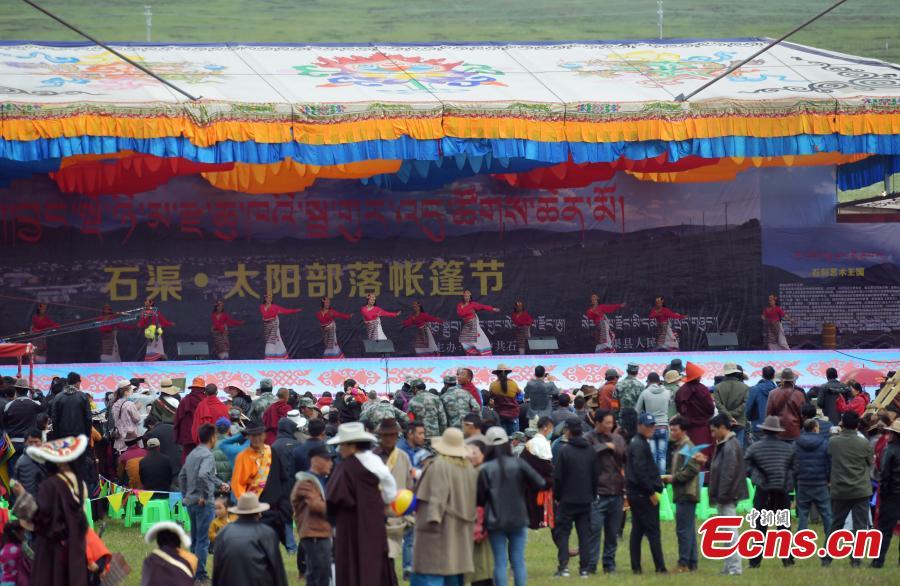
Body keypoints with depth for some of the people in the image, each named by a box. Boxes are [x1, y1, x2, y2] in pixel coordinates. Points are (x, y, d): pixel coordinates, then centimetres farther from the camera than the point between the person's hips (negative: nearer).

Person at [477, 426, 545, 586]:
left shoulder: (485, 469, -8)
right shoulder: (518, 464, -5)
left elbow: (480, 498, -6)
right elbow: (540, 484, -8)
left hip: (495, 522, -1)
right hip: (518, 519, 1)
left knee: (500, 562, 3)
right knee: (518, 561, 6)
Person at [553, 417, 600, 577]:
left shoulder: (564, 451, -11)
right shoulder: (590, 451, 3)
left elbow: (557, 477, -9)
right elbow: (596, 475, 8)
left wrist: (556, 496, 2)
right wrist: (593, 495, 16)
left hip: (567, 499, -4)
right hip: (586, 499, 4)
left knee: (562, 533, 3)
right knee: (585, 533, 7)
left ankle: (563, 567, -5)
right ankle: (584, 568, 4)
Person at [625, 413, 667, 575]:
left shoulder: (635, 443, 18)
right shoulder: (640, 445, -14)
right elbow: (641, 471, -21)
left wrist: (658, 479, 15)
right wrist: (651, 492, -18)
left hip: (634, 493, 10)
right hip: (643, 494, -10)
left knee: (637, 531, 10)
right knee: (653, 531, -9)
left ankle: (636, 567, 11)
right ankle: (660, 567, -9)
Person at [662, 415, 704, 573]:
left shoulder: (687, 447, -12)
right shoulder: (677, 447, 18)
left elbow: (692, 469, -21)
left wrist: (673, 478, -15)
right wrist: (669, 478, 5)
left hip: (687, 494, -10)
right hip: (682, 494, 10)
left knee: (683, 529, -9)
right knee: (688, 530, 12)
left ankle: (684, 564, -8)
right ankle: (692, 564, 15)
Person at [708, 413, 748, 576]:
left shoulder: (730, 446, -16)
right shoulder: (724, 445, 15)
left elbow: (728, 474, -21)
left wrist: (721, 496, -21)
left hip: (727, 497, -10)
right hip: (724, 497, 10)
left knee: (730, 532, -8)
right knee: (728, 533, 14)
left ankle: (735, 567, -7)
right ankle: (730, 566, 19)